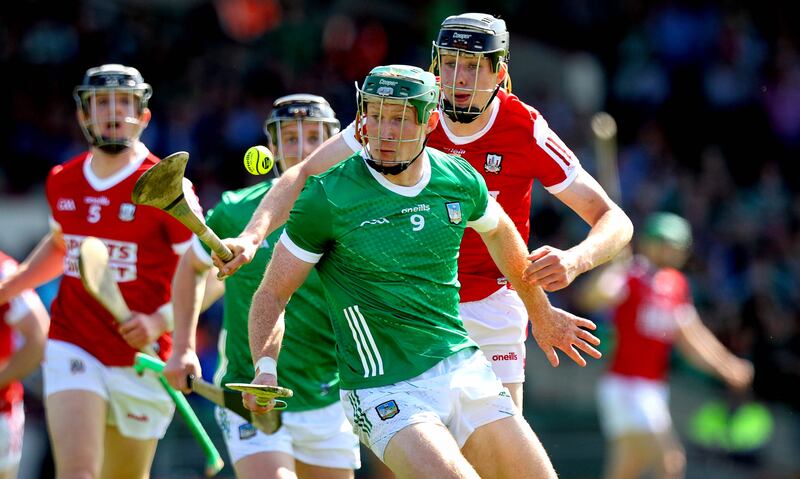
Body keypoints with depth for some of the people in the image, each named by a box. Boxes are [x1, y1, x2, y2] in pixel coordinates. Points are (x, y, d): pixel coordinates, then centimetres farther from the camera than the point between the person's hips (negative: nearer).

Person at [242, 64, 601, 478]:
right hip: (385, 394, -5)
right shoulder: (327, 199, -11)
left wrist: (541, 313, 35)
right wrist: (266, 367, -19)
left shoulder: (460, 180, 1)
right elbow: (272, 294, -3)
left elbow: (500, 233, 24)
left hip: (463, 369, 5)